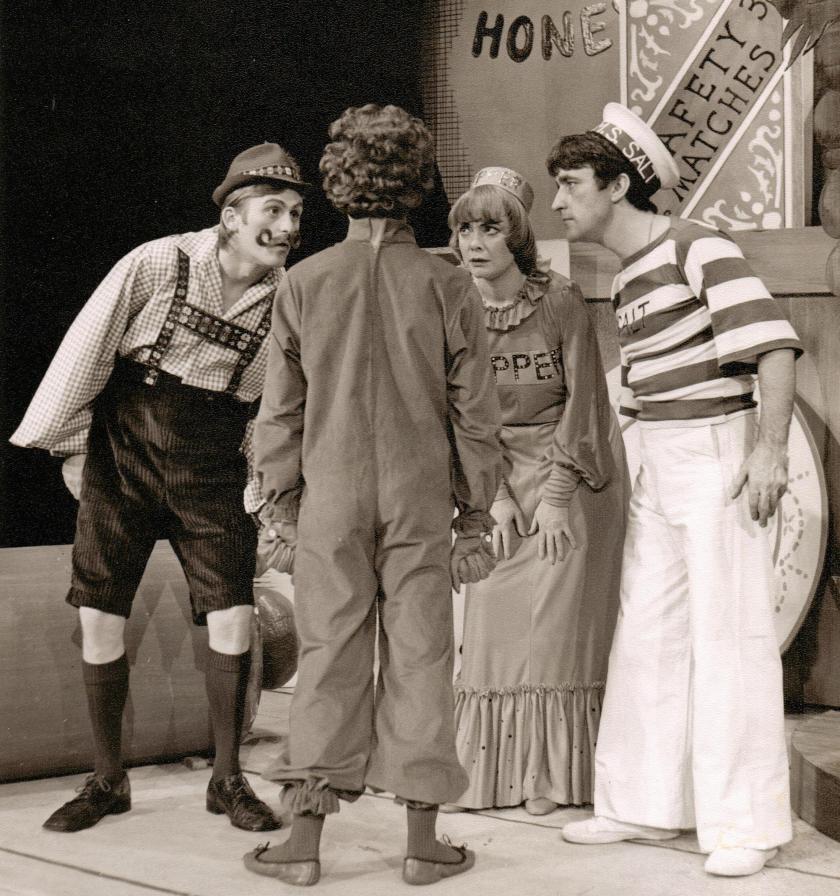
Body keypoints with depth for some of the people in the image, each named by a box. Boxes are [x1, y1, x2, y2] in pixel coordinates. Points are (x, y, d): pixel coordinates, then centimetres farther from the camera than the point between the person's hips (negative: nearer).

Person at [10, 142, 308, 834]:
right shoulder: (156, 264, -14)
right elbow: (88, 349, -4)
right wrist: (70, 446, 2)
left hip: (211, 475, 1)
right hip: (121, 460, -1)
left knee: (233, 618, -7)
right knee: (101, 619, 0)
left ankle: (227, 779, 12)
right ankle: (108, 782, 17)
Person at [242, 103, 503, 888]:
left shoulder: (305, 283, -4)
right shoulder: (446, 287, -5)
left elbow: (280, 411, 0)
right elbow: (474, 415, -1)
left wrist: (280, 508, 9)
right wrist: (476, 516, 8)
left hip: (330, 500, 0)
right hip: (420, 503, 0)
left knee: (329, 660, 7)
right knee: (417, 660, 7)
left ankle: (306, 838, 9)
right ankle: (421, 840, 12)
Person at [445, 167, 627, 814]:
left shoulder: (561, 302, -13)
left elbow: (583, 400, -10)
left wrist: (556, 495, -12)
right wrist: (493, 495, -7)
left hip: (573, 470, -3)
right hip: (500, 474, 4)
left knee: (557, 620, -6)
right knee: (493, 617, 0)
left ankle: (554, 774, 2)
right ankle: (491, 771, 8)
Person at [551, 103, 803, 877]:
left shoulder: (697, 248, -11)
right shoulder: (627, 280, 15)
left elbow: (773, 342, -18)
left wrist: (771, 446, -24)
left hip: (718, 453, -8)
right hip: (657, 463, 9)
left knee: (727, 633, -5)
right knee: (646, 632, 10)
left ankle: (744, 825, 3)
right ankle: (647, 803, 20)